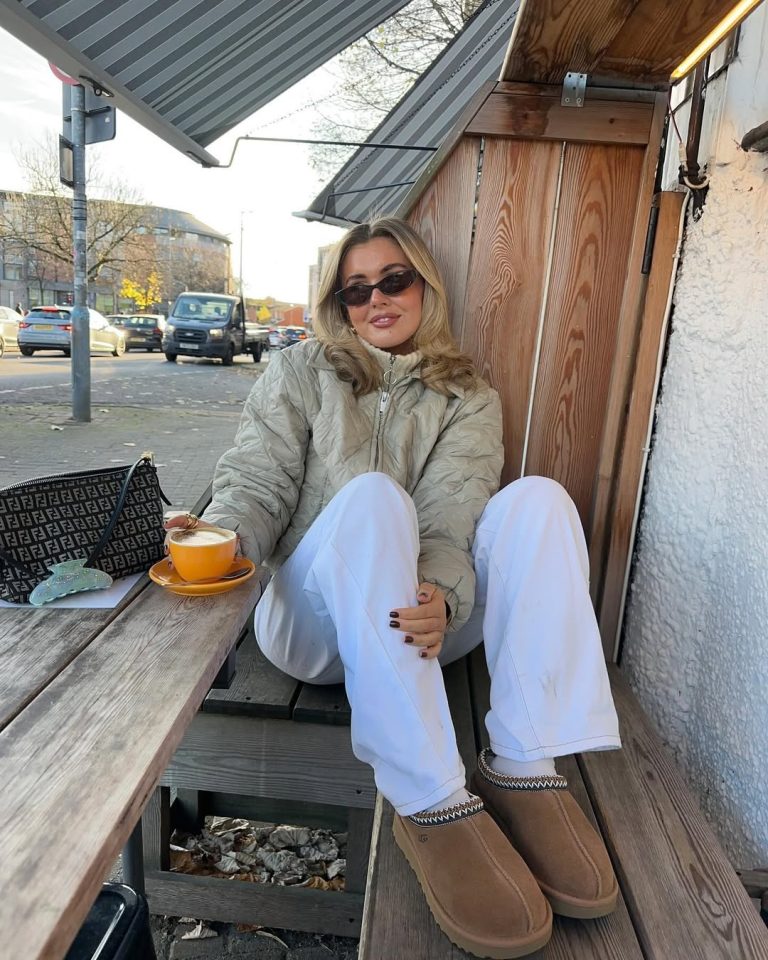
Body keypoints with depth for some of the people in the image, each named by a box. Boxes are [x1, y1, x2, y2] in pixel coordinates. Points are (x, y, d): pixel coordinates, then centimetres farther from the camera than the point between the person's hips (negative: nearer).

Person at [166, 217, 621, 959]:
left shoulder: (468, 401, 11)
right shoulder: (300, 373, 10)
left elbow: (450, 526, -5)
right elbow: (256, 485, -2)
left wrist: (439, 597, -28)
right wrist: (217, 537, -26)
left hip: (408, 619, 2)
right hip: (315, 622, -1)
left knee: (538, 499, -19)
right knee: (372, 495, -32)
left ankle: (523, 768, -24)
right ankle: (431, 803, -35)